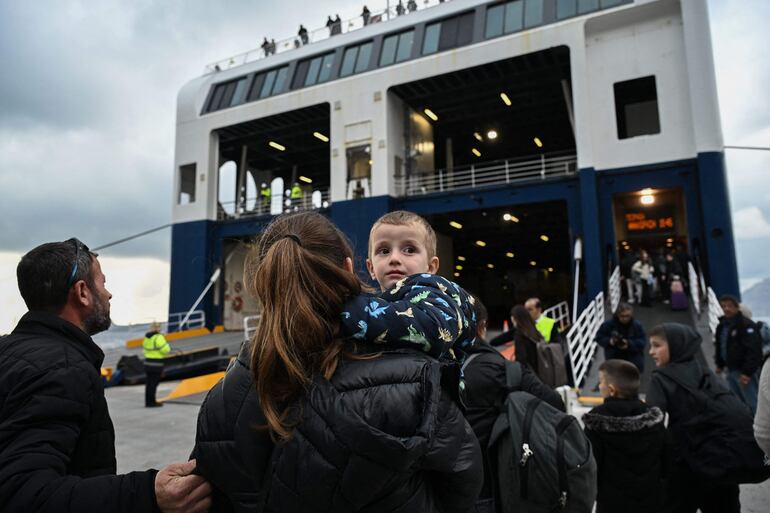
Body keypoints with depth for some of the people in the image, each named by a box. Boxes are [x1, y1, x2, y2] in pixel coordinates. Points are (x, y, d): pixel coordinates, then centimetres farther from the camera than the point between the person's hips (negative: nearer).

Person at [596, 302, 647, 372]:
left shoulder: (637, 325, -7)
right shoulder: (608, 324, -11)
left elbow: (642, 341, -8)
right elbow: (599, 338, -4)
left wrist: (629, 344, -26)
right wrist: (609, 341, -24)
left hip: (633, 360, 1)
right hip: (614, 359, -1)